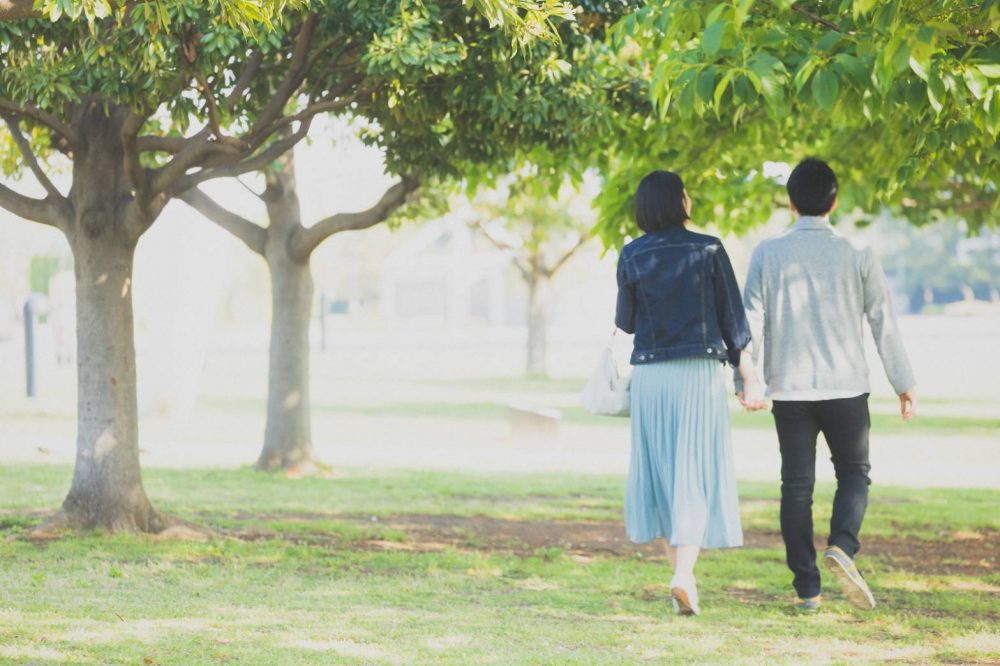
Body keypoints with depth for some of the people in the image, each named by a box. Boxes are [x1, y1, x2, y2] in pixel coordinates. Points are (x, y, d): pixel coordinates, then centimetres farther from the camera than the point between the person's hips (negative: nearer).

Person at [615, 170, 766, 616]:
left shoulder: (632, 256, 0)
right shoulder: (708, 250, -3)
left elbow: (625, 322, 8)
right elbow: (732, 317, -1)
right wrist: (749, 378, 4)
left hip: (650, 374, 2)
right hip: (700, 373, -2)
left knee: (661, 471, 13)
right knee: (696, 474, -1)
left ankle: (682, 572, 16)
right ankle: (684, 575, -17)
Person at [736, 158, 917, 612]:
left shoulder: (768, 254, 0)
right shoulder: (856, 255, -2)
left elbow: (751, 320, -3)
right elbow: (883, 320, 0)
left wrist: (744, 380, 0)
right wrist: (903, 383, 7)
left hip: (789, 390, 1)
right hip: (846, 386, -1)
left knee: (797, 484, 6)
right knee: (854, 472, 14)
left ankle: (806, 588, 4)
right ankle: (841, 548, -12)